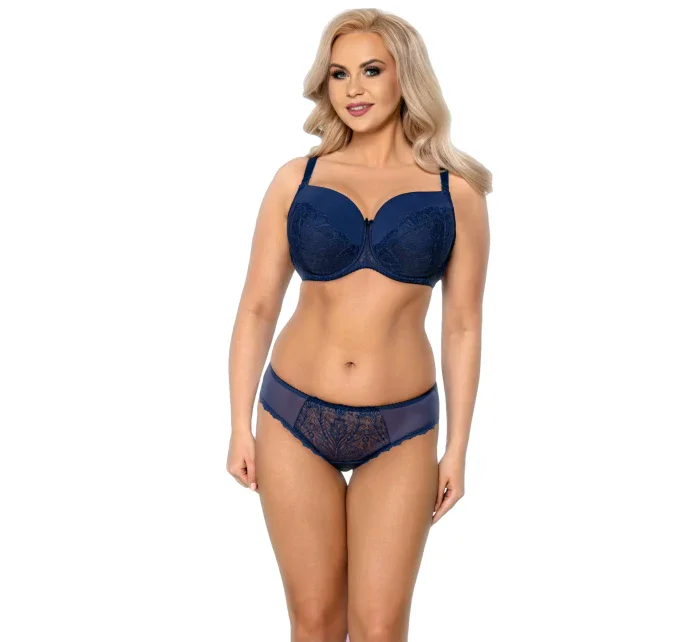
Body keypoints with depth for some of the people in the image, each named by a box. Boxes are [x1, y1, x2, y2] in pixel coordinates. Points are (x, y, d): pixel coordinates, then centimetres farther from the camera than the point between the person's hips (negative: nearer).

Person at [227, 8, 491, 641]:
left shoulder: (455, 191, 0)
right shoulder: (297, 180, 2)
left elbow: (462, 327, 2)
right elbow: (256, 309, 4)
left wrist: (457, 449, 3)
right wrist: (241, 427, 2)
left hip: (401, 432, -1)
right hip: (295, 421, 1)